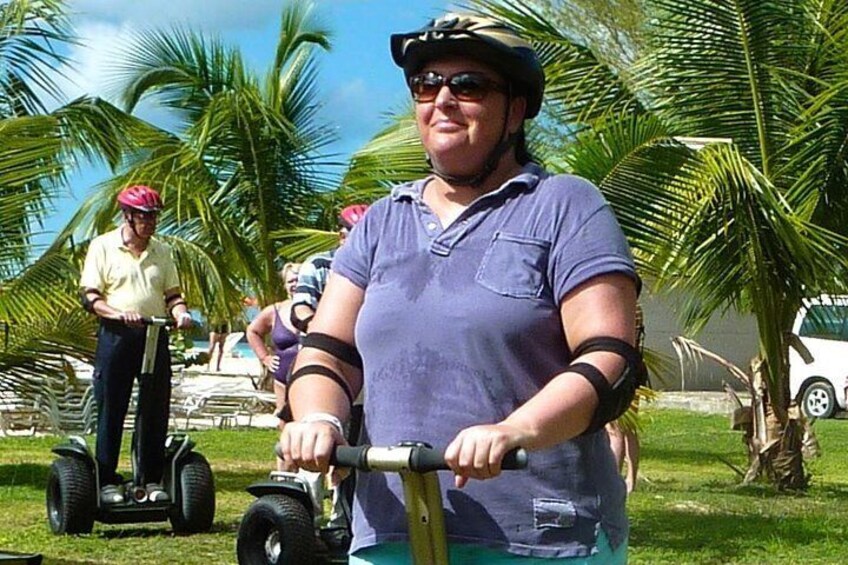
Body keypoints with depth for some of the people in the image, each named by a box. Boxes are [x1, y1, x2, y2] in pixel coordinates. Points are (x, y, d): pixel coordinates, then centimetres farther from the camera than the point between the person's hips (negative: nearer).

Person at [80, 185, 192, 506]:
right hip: (116, 336, -3)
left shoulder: (162, 251, 13)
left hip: (155, 337, 4)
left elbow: (172, 294, 15)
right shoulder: (103, 247, 2)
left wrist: (180, 313, -8)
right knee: (111, 412, 0)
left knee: (155, 413, 4)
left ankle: (152, 480, 12)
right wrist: (119, 314, -20)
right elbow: (90, 297, -4)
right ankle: (107, 482, 6)